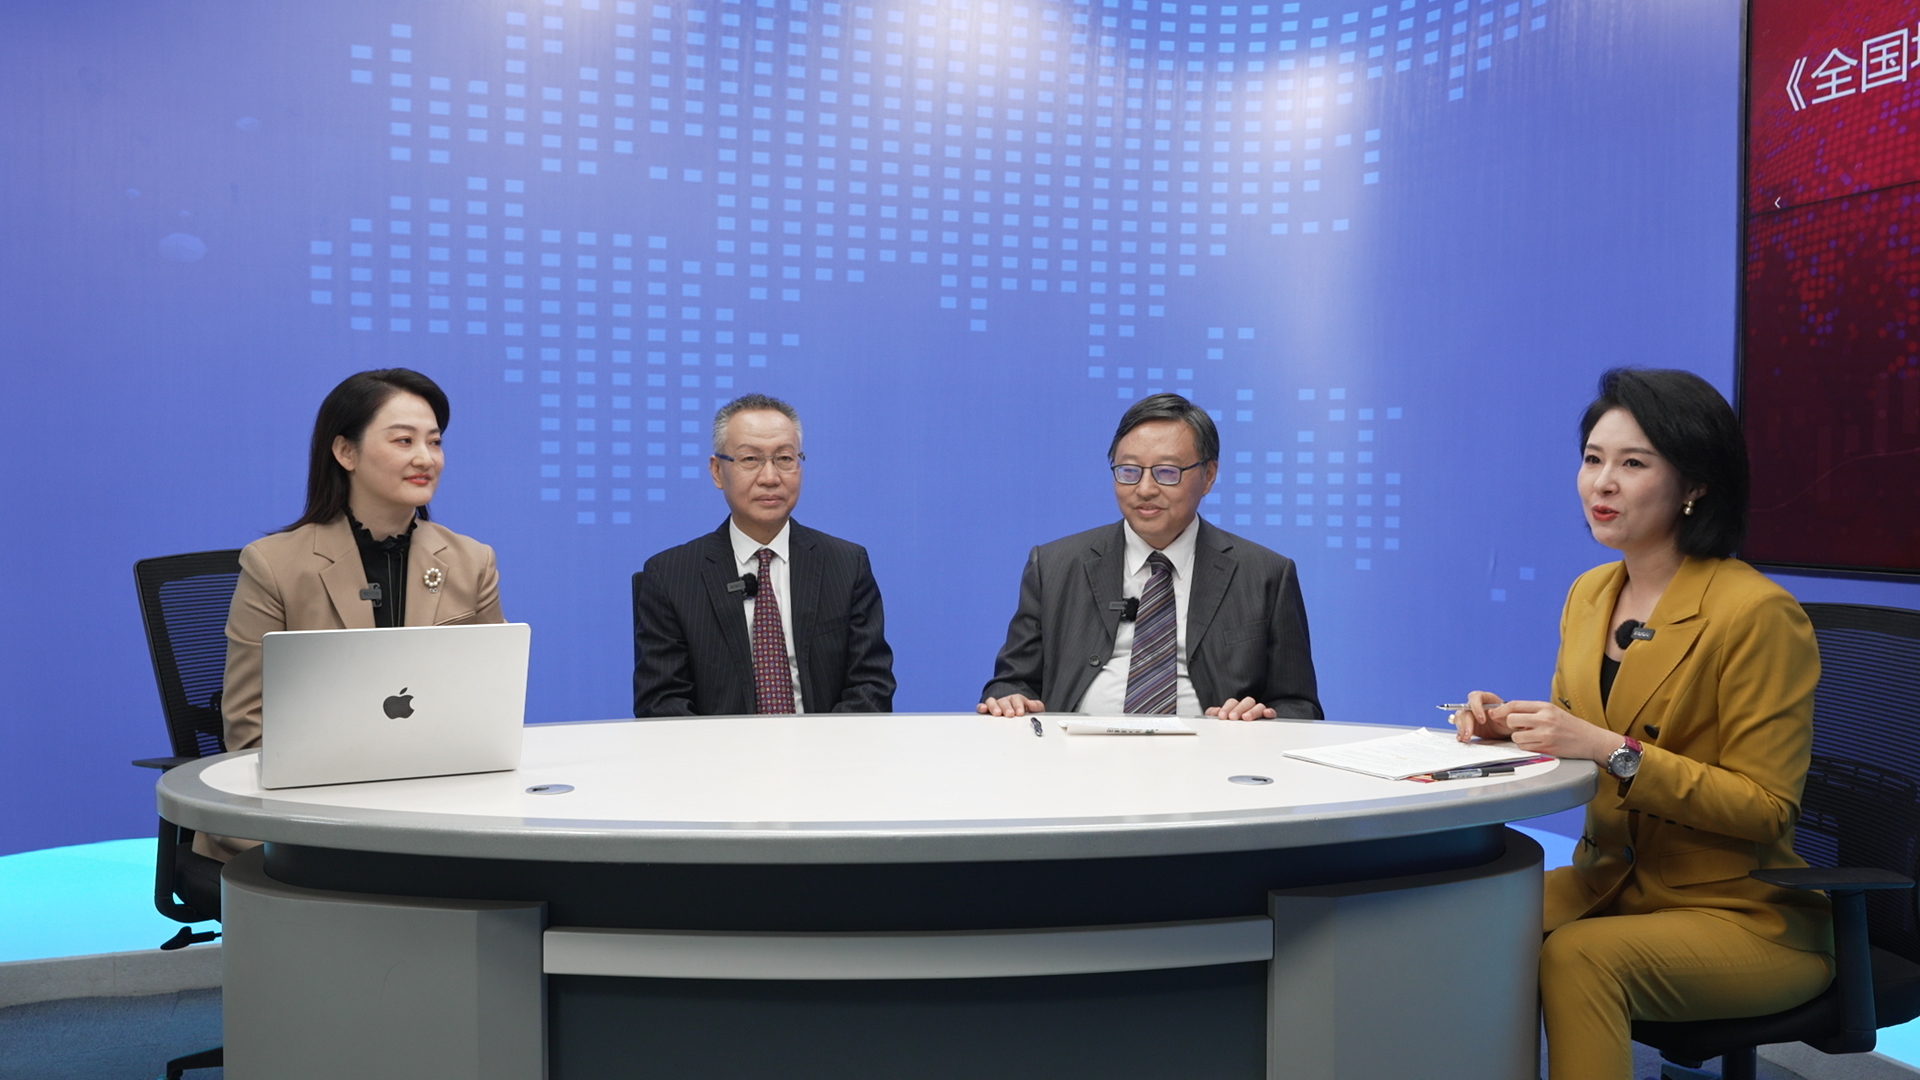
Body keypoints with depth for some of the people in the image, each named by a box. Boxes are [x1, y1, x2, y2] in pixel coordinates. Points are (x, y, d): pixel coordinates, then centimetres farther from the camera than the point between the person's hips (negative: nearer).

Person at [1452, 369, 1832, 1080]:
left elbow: (1767, 808, -16)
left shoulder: (1759, 613, -15)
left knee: (1578, 958, -33)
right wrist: (1511, 727, -5)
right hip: (1608, 883, 6)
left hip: (1742, 914, -6)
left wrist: (1613, 750, -26)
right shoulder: (1589, 594, 7)